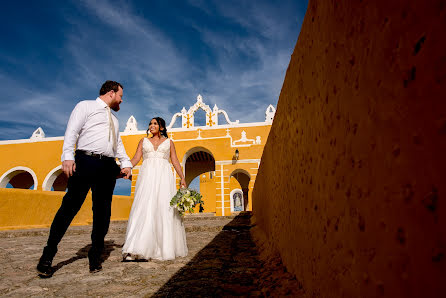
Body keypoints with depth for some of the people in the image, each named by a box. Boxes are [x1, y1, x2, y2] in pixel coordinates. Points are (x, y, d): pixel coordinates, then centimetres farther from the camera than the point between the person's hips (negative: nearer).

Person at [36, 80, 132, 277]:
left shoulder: (114, 119, 28)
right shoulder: (85, 106, 10)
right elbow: (72, 131, -3)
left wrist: (126, 163, 10)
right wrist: (68, 156, -16)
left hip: (108, 167, 6)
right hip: (86, 162, -6)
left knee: (103, 212, 4)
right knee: (70, 207, -8)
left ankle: (95, 257, 12)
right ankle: (48, 256, 5)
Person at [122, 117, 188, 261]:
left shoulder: (168, 142, 16)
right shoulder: (144, 141, 19)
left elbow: (175, 161, 10)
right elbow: (136, 158, 10)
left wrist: (182, 177, -2)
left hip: (164, 176, 0)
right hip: (147, 176, 1)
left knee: (164, 209, -5)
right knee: (143, 209, -10)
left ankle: (166, 248, 4)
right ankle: (134, 251, -14)